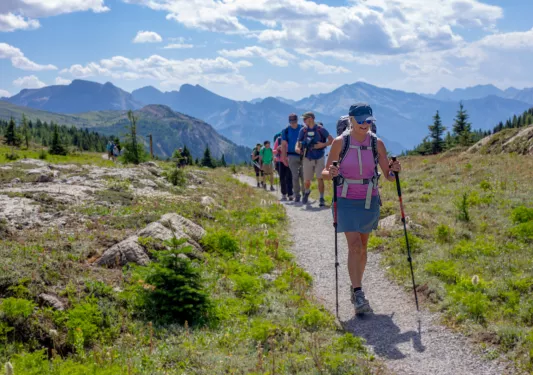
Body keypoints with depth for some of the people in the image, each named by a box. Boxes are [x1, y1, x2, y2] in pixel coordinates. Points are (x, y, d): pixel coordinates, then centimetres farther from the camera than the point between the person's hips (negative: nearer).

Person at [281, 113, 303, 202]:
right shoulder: (286, 131, 2)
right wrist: (284, 158, 0)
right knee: (295, 176, -3)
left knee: (303, 176, 2)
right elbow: (283, 145, 5)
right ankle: (297, 195, 4)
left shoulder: (302, 129, 3)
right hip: (292, 156, -1)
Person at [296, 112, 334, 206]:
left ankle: (322, 198, 0)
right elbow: (299, 142, 6)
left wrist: (323, 144, -22)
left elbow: (331, 140, -5)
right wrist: (297, 148, -15)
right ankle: (307, 192, 38)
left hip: (319, 158, -3)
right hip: (307, 158, 3)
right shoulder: (303, 130, 2)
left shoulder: (321, 129, -7)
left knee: (320, 178, -9)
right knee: (307, 180, 7)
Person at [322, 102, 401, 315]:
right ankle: (358, 296, -14)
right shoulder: (340, 142, -8)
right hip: (346, 201, -3)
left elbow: (388, 176, 0)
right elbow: (325, 173, -4)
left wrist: (394, 171, -21)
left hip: (369, 200, 3)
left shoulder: (377, 143, -3)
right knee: (354, 246, -13)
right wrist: (331, 174, -26)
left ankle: (355, 288, 29)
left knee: (362, 247, 12)